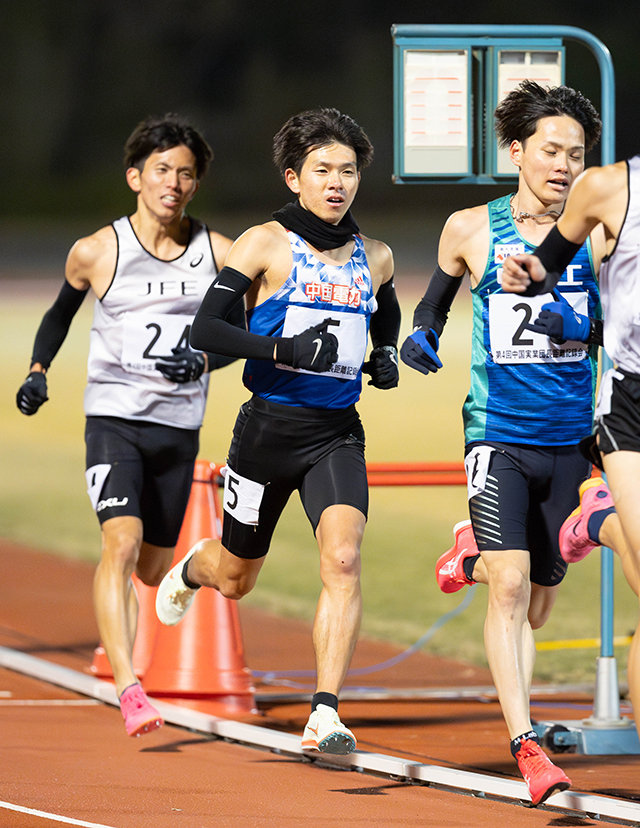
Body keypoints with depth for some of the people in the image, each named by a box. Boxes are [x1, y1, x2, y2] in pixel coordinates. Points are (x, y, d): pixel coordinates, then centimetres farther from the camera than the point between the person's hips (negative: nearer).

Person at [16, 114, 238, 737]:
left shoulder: (217, 253, 0)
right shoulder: (96, 252, -3)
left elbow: (236, 332, 8)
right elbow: (62, 310, 16)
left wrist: (203, 359, -13)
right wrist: (38, 370, 3)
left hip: (179, 426, 3)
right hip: (113, 418, -3)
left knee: (152, 567, 13)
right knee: (122, 541, -24)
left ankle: (115, 637, 50)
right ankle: (129, 690, -31)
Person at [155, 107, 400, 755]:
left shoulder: (375, 258, 7)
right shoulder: (267, 244, -7)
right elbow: (205, 328, -13)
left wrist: (386, 356, 10)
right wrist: (283, 349, -25)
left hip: (337, 434, 2)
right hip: (269, 427, -2)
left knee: (343, 557, -23)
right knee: (234, 579, 16)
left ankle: (325, 714, -23)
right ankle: (191, 570, 55)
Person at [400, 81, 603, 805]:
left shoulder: (593, 236, 3)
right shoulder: (471, 229, 1)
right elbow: (439, 291, 20)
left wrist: (578, 324, -16)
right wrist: (422, 334, 1)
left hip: (569, 439, 3)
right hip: (498, 437, -2)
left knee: (534, 608, 12)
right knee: (510, 590, -19)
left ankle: (475, 554, 46)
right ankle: (526, 747, -18)